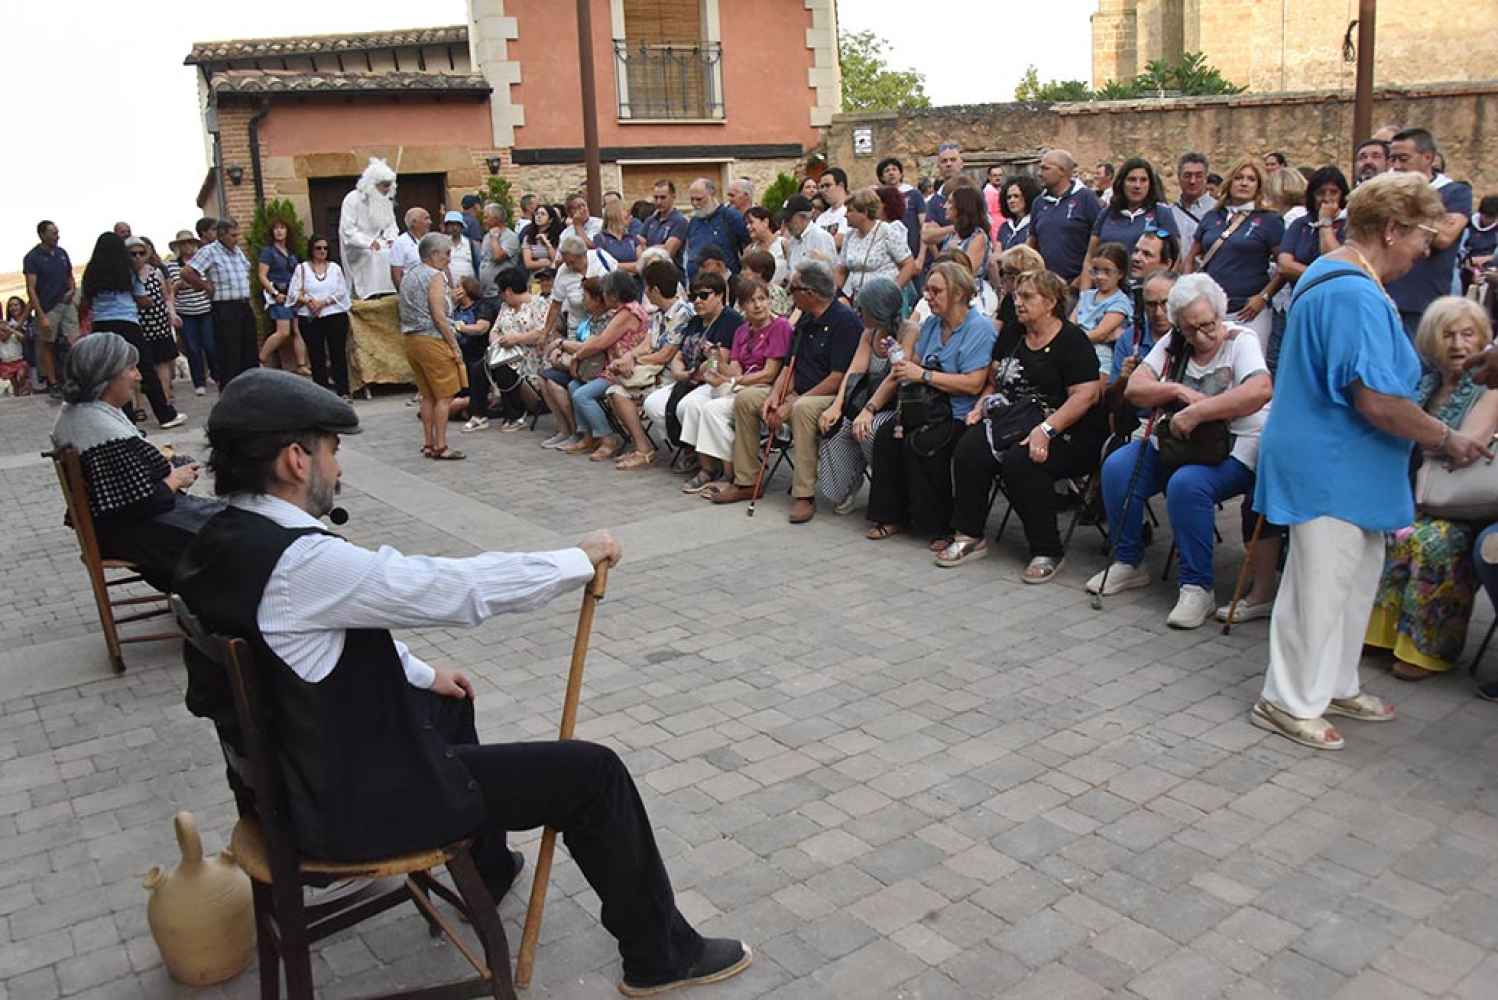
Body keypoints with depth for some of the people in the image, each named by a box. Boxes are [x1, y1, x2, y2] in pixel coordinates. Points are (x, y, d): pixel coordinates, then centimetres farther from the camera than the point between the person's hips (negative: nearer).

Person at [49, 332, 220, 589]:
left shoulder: (73, 411, 2)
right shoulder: (112, 437, -29)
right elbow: (143, 505, -28)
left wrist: (158, 459, 2)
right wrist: (175, 480, -13)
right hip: (127, 534, -10)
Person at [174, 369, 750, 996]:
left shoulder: (222, 543, 0)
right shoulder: (301, 561, -29)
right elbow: (461, 587, -25)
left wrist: (423, 675, 19)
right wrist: (581, 559, -12)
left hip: (294, 770, 10)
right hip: (353, 801, -10)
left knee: (448, 704, 34)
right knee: (593, 772, -5)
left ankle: (487, 870, 50)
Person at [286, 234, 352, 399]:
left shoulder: (335, 267, 11)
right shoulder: (302, 268, 8)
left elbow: (341, 292, 0)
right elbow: (294, 292, 1)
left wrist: (323, 302, -11)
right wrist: (309, 301, -16)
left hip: (335, 316, 0)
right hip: (310, 318, 0)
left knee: (338, 354, -3)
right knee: (316, 356, 2)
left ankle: (343, 391, -1)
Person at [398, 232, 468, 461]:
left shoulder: (407, 275, 16)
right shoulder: (434, 276, -10)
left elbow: (406, 312, 18)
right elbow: (438, 316, -16)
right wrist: (455, 346, -13)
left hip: (411, 340, 9)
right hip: (432, 340, -9)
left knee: (427, 395, 14)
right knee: (444, 396, -4)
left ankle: (428, 443, 16)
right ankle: (441, 447, -5)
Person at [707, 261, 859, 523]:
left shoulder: (844, 320, -14)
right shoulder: (806, 320, 14)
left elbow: (838, 378, -21)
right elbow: (791, 367, 15)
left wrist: (791, 405, -20)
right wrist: (775, 396, -6)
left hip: (833, 396, -9)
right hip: (799, 393, 9)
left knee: (803, 408, -39)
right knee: (745, 399, -1)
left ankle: (804, 495, -33)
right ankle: (747, 482, 3)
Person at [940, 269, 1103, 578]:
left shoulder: (1072, 341, -6)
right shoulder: (1011, 335, 16)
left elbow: (1086, 395, -16)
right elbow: (994, 381, 23)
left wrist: (1046, 430, -26)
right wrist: (981, 406, 2)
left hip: (1065, 433, -6)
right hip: (1013, 422, 6)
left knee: (1020, 461, -33)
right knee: (969, 450, -21)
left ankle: (1047, 552, -19)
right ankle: (970, 536, -10)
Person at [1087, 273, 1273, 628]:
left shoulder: (1241, 343, -8)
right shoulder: (1172, 344, 8)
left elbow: (1261, 390, -29)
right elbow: (1134, 389, 0)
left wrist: (1196, 413, -33)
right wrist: (1178, 390, -19)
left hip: (1230, 451, -6)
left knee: (1186, 485, -34)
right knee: (1116, 467, -16)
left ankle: (1197, 588, -21)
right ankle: (1128, 564, 0)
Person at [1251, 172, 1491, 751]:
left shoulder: (1333, 276, 13)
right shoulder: (1356, 296, -22)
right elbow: (1376, 400, -28)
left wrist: (1430, 436, 21)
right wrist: (1446, 440, -14)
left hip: (1344, 468, 11)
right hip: (1330, 470, -11)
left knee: (1357, 578, 20)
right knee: (1320, 587, 0)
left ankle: (1334, 686, 33)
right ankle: (1289, 703, 13)